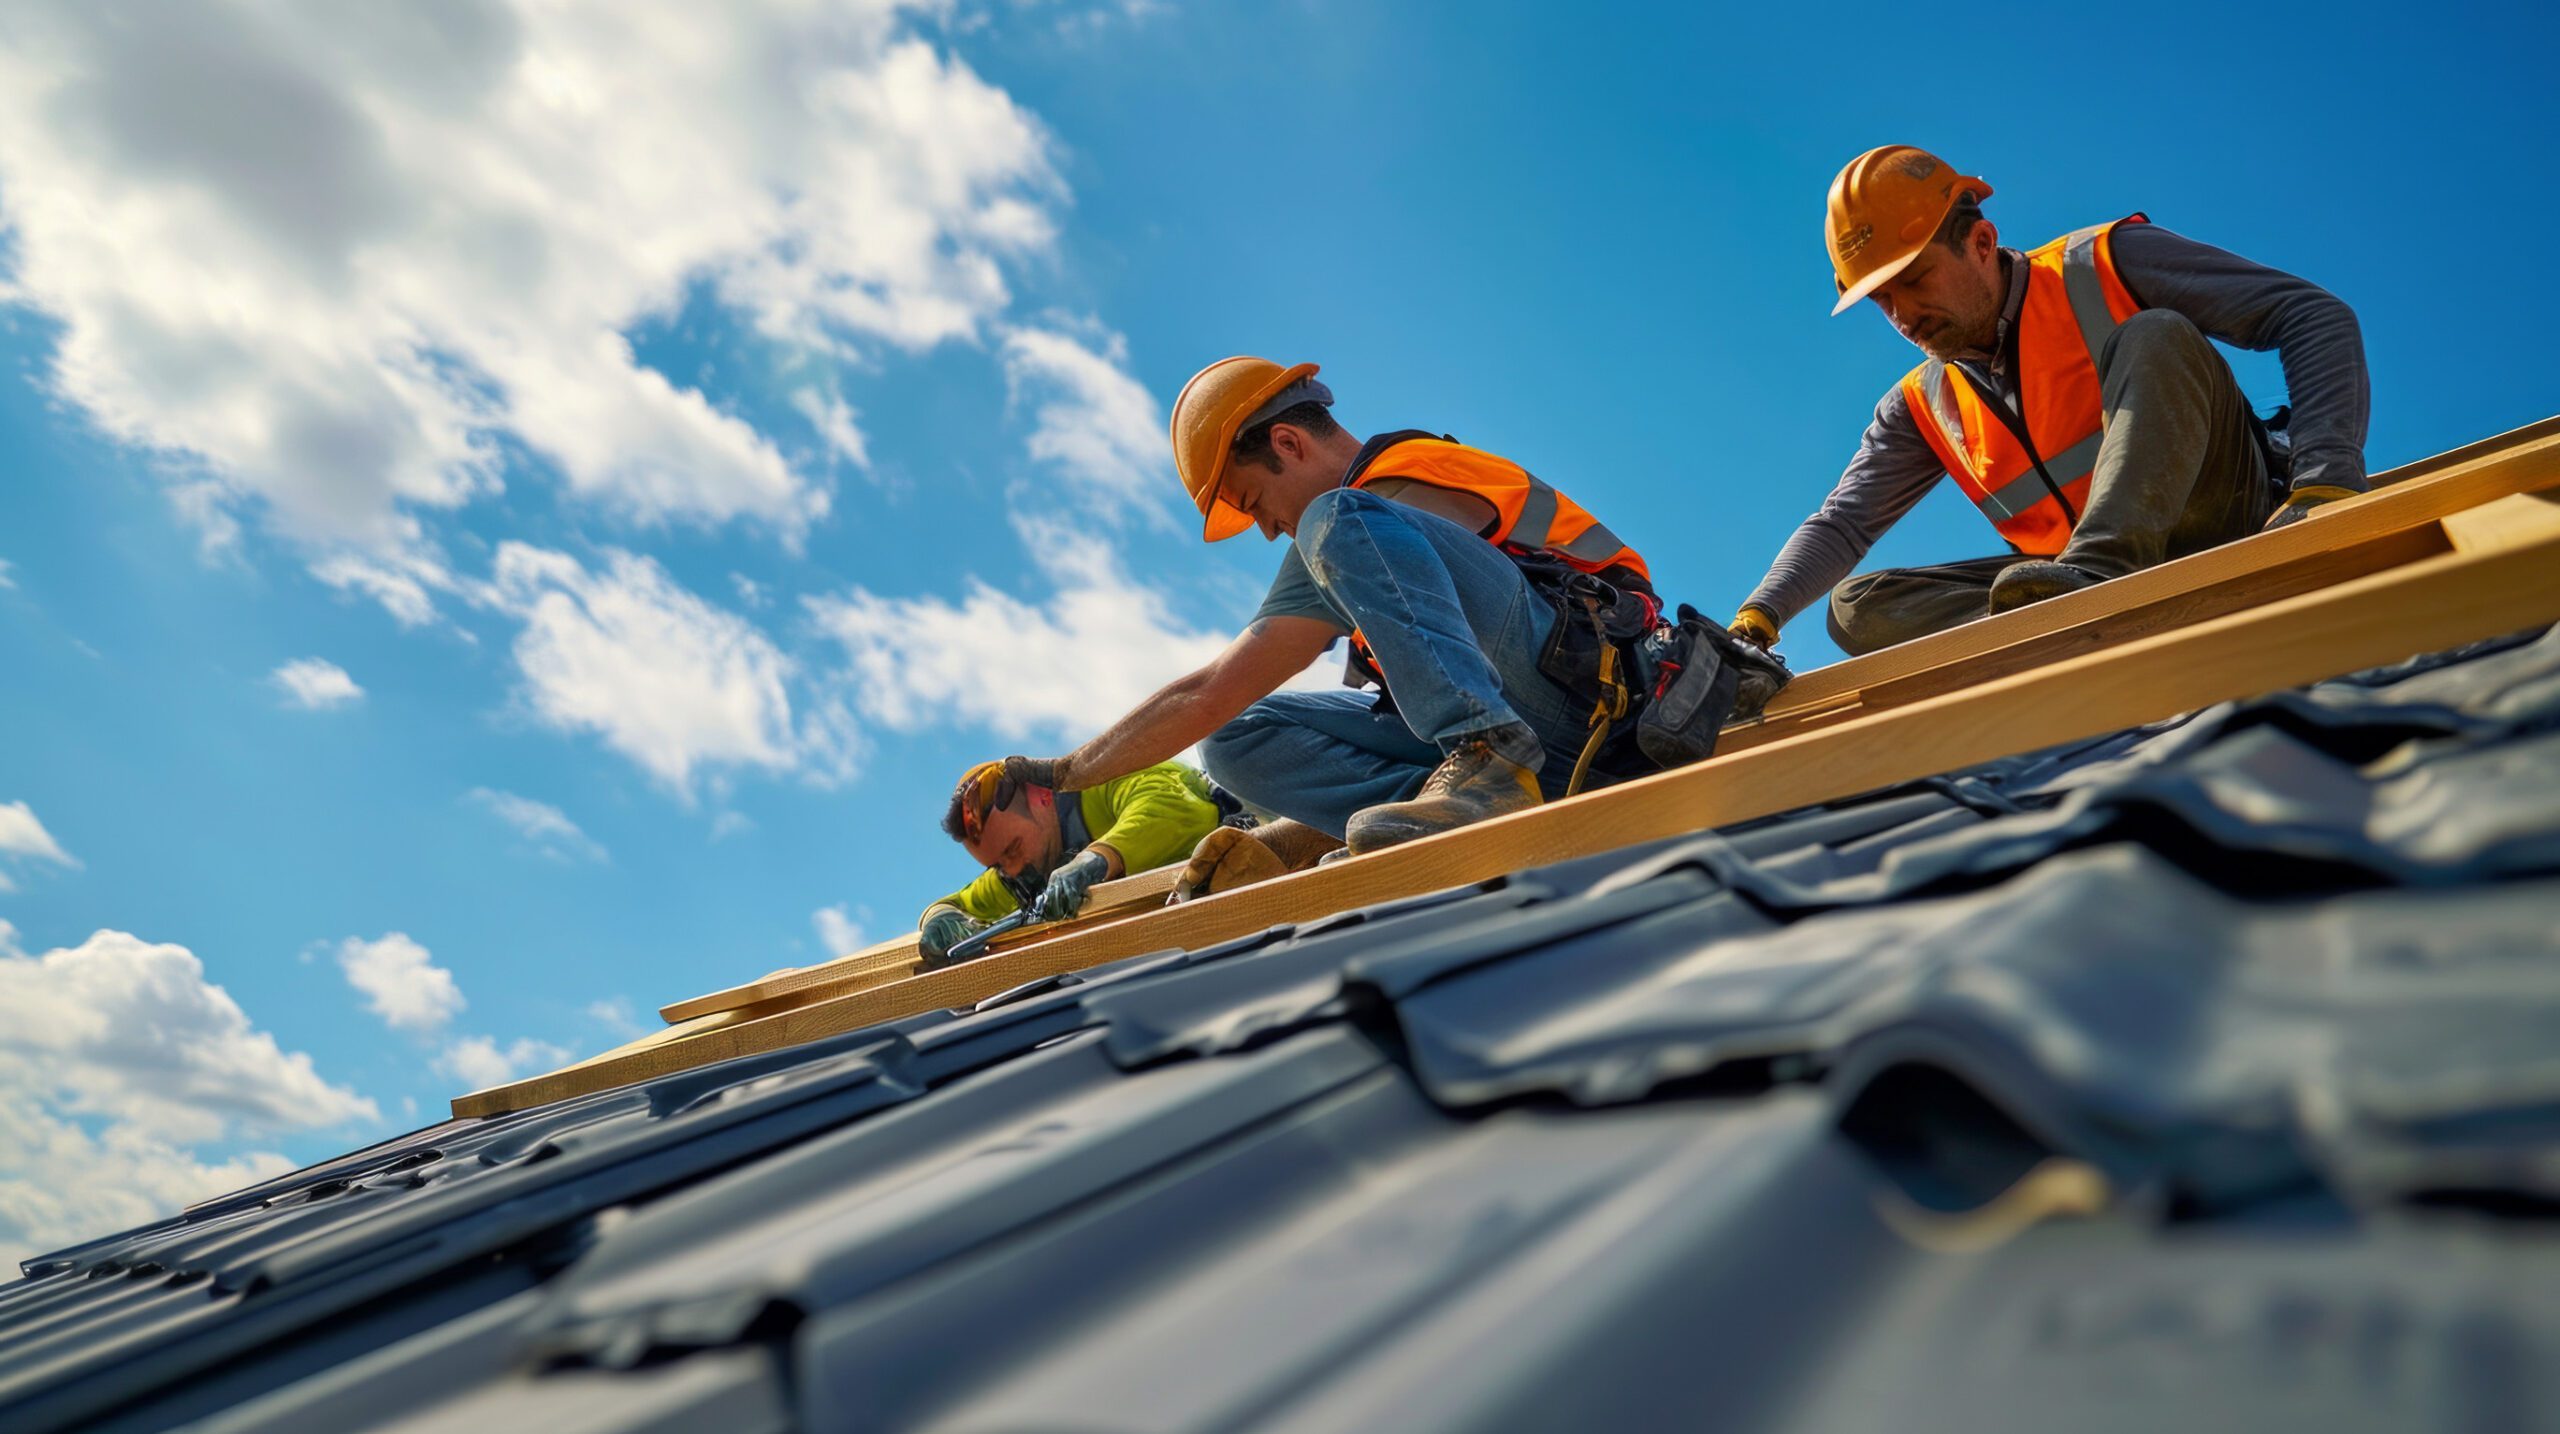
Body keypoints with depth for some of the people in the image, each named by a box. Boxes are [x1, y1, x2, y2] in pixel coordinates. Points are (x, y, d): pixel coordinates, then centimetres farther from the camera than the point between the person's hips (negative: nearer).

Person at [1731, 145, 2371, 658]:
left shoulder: (2107, 266, -1)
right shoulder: (1920, 409, 14)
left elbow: (2317, 316, -7)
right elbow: (1839, 525, 7)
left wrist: (2325, 481, -23)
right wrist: (1753, 624, -12)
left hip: (2222, 522, -4)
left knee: (2154, 336, -22)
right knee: (1858, 607, -12)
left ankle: (2097, 572, -40)